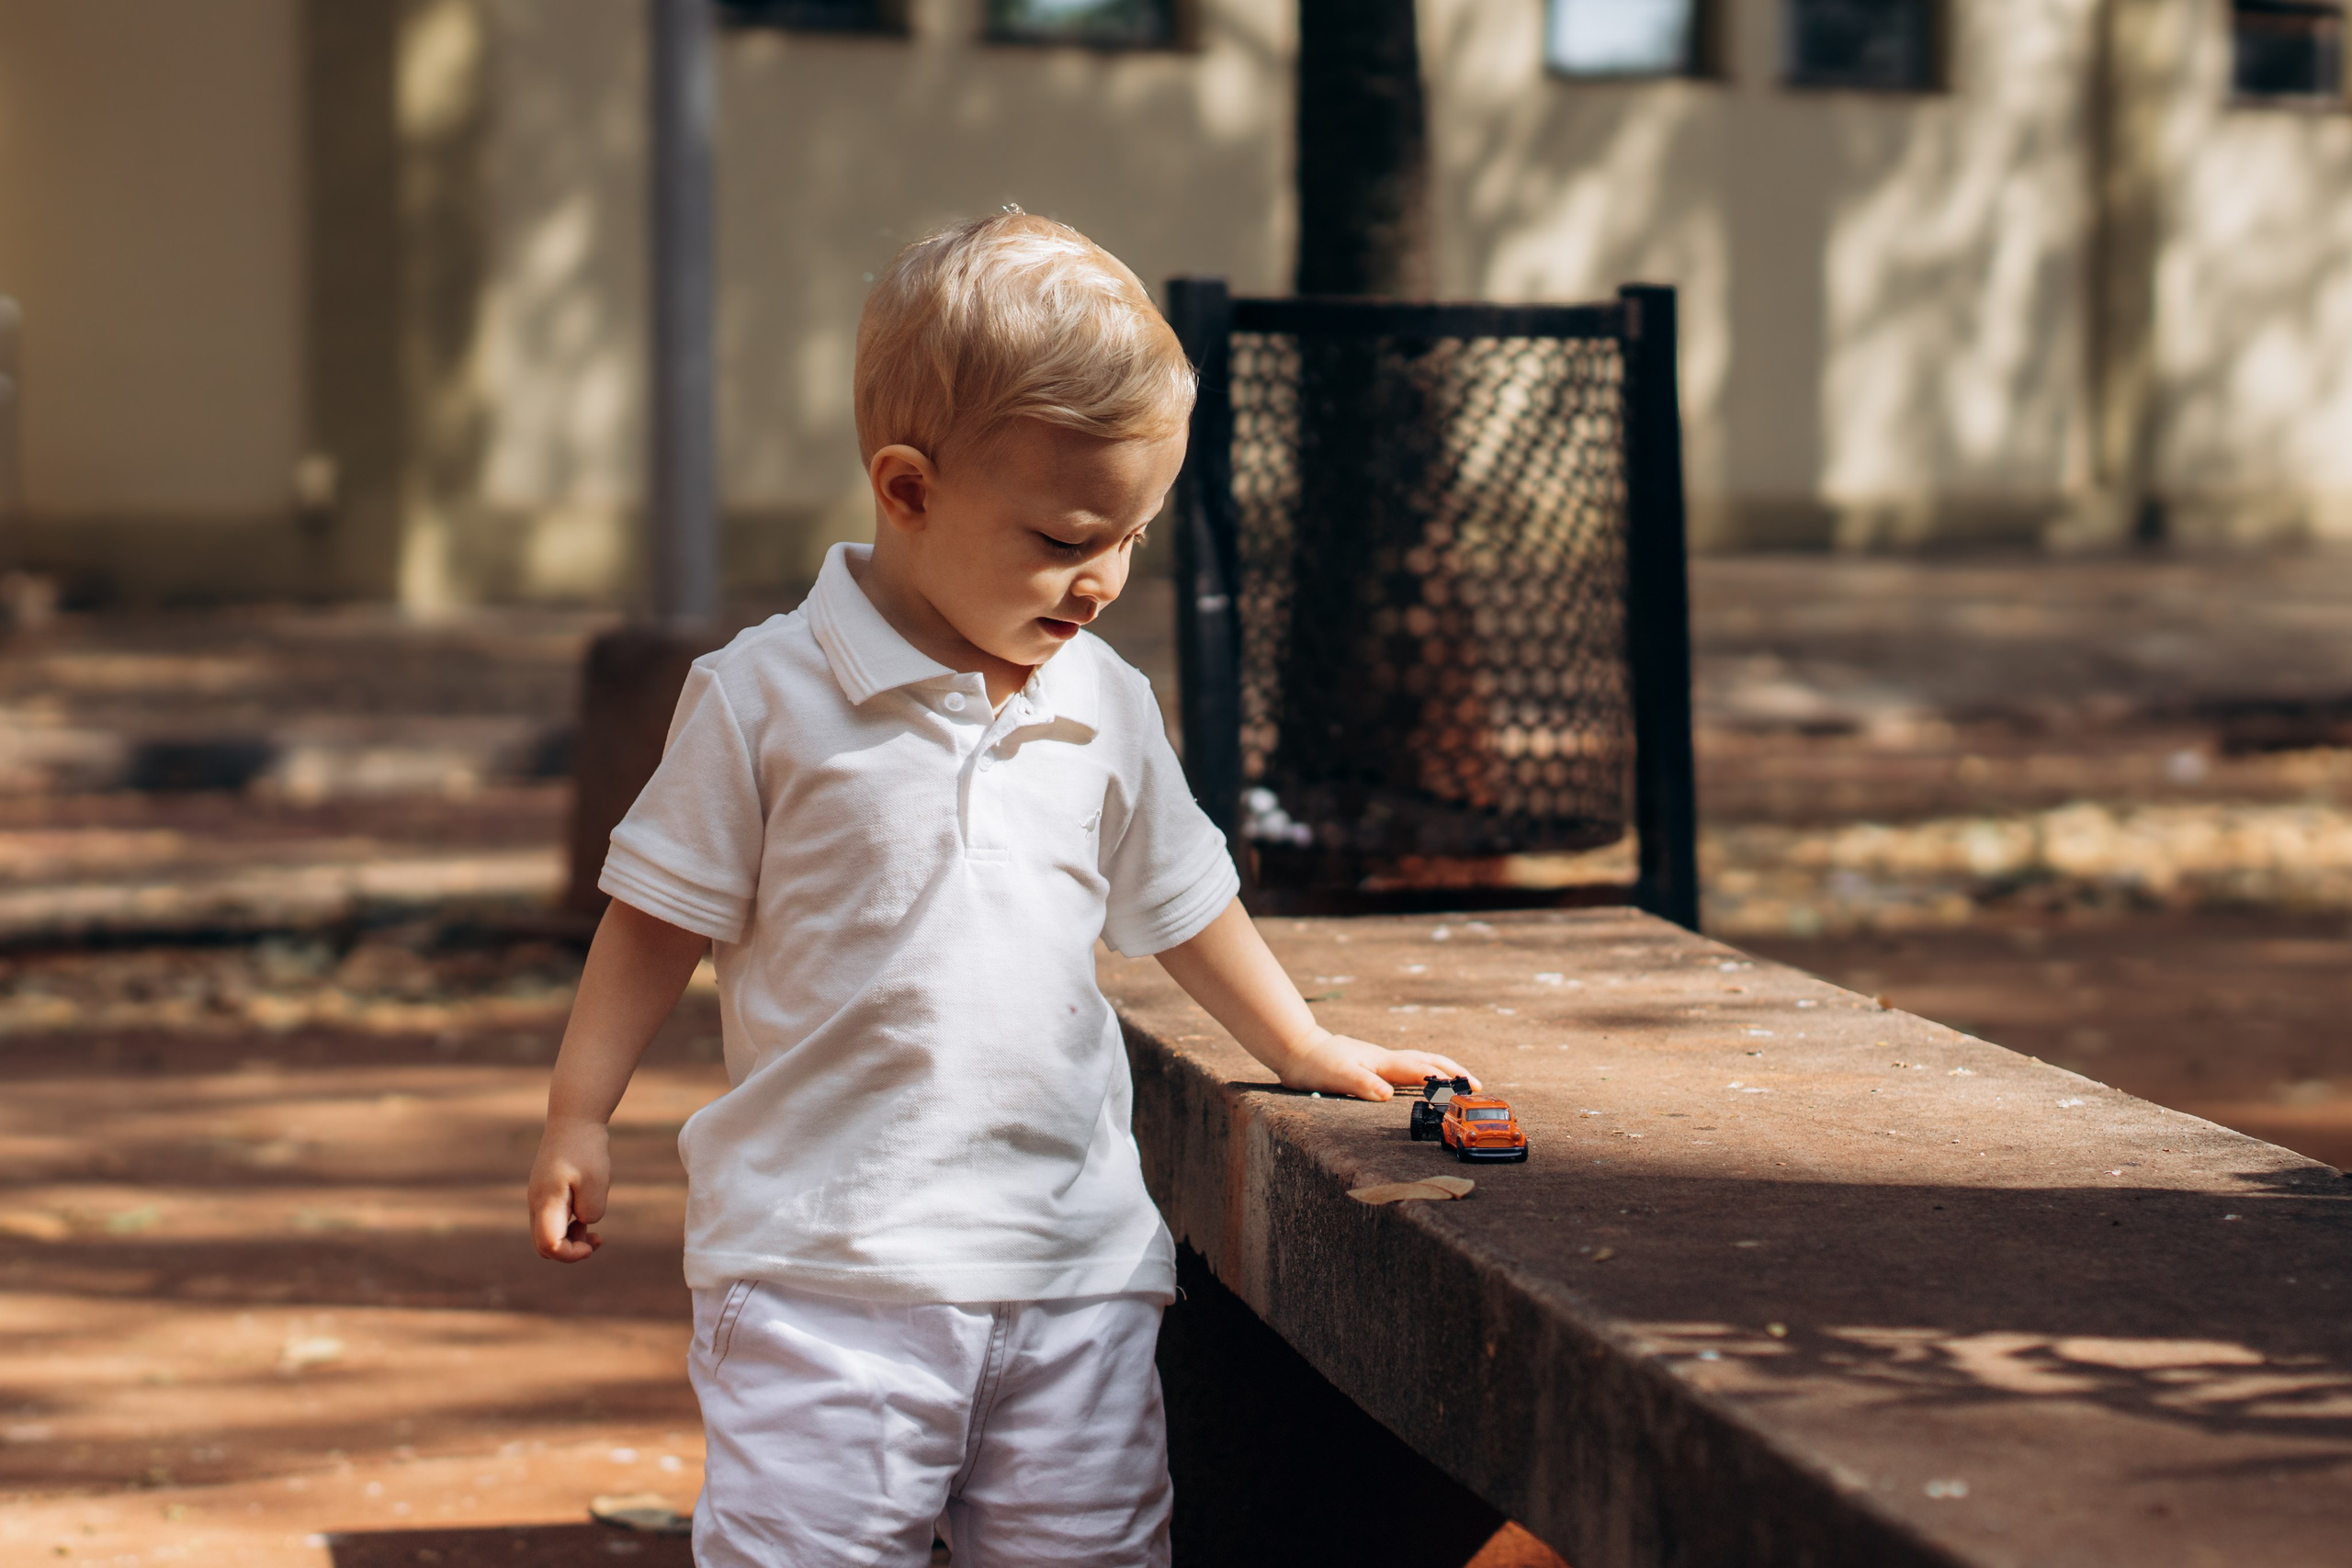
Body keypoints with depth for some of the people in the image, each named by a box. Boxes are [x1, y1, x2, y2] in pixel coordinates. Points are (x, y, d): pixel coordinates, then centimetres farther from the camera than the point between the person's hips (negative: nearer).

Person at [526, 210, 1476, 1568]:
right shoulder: (766, 698, -6)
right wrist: (579, 1118, 1)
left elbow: (1181, 898, 23)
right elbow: (664, 914, 1)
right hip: (829, 1265, -4)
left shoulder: (1107, 708, 8)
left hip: (1078, 1265, 4)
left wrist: (1303, 1047, 31)